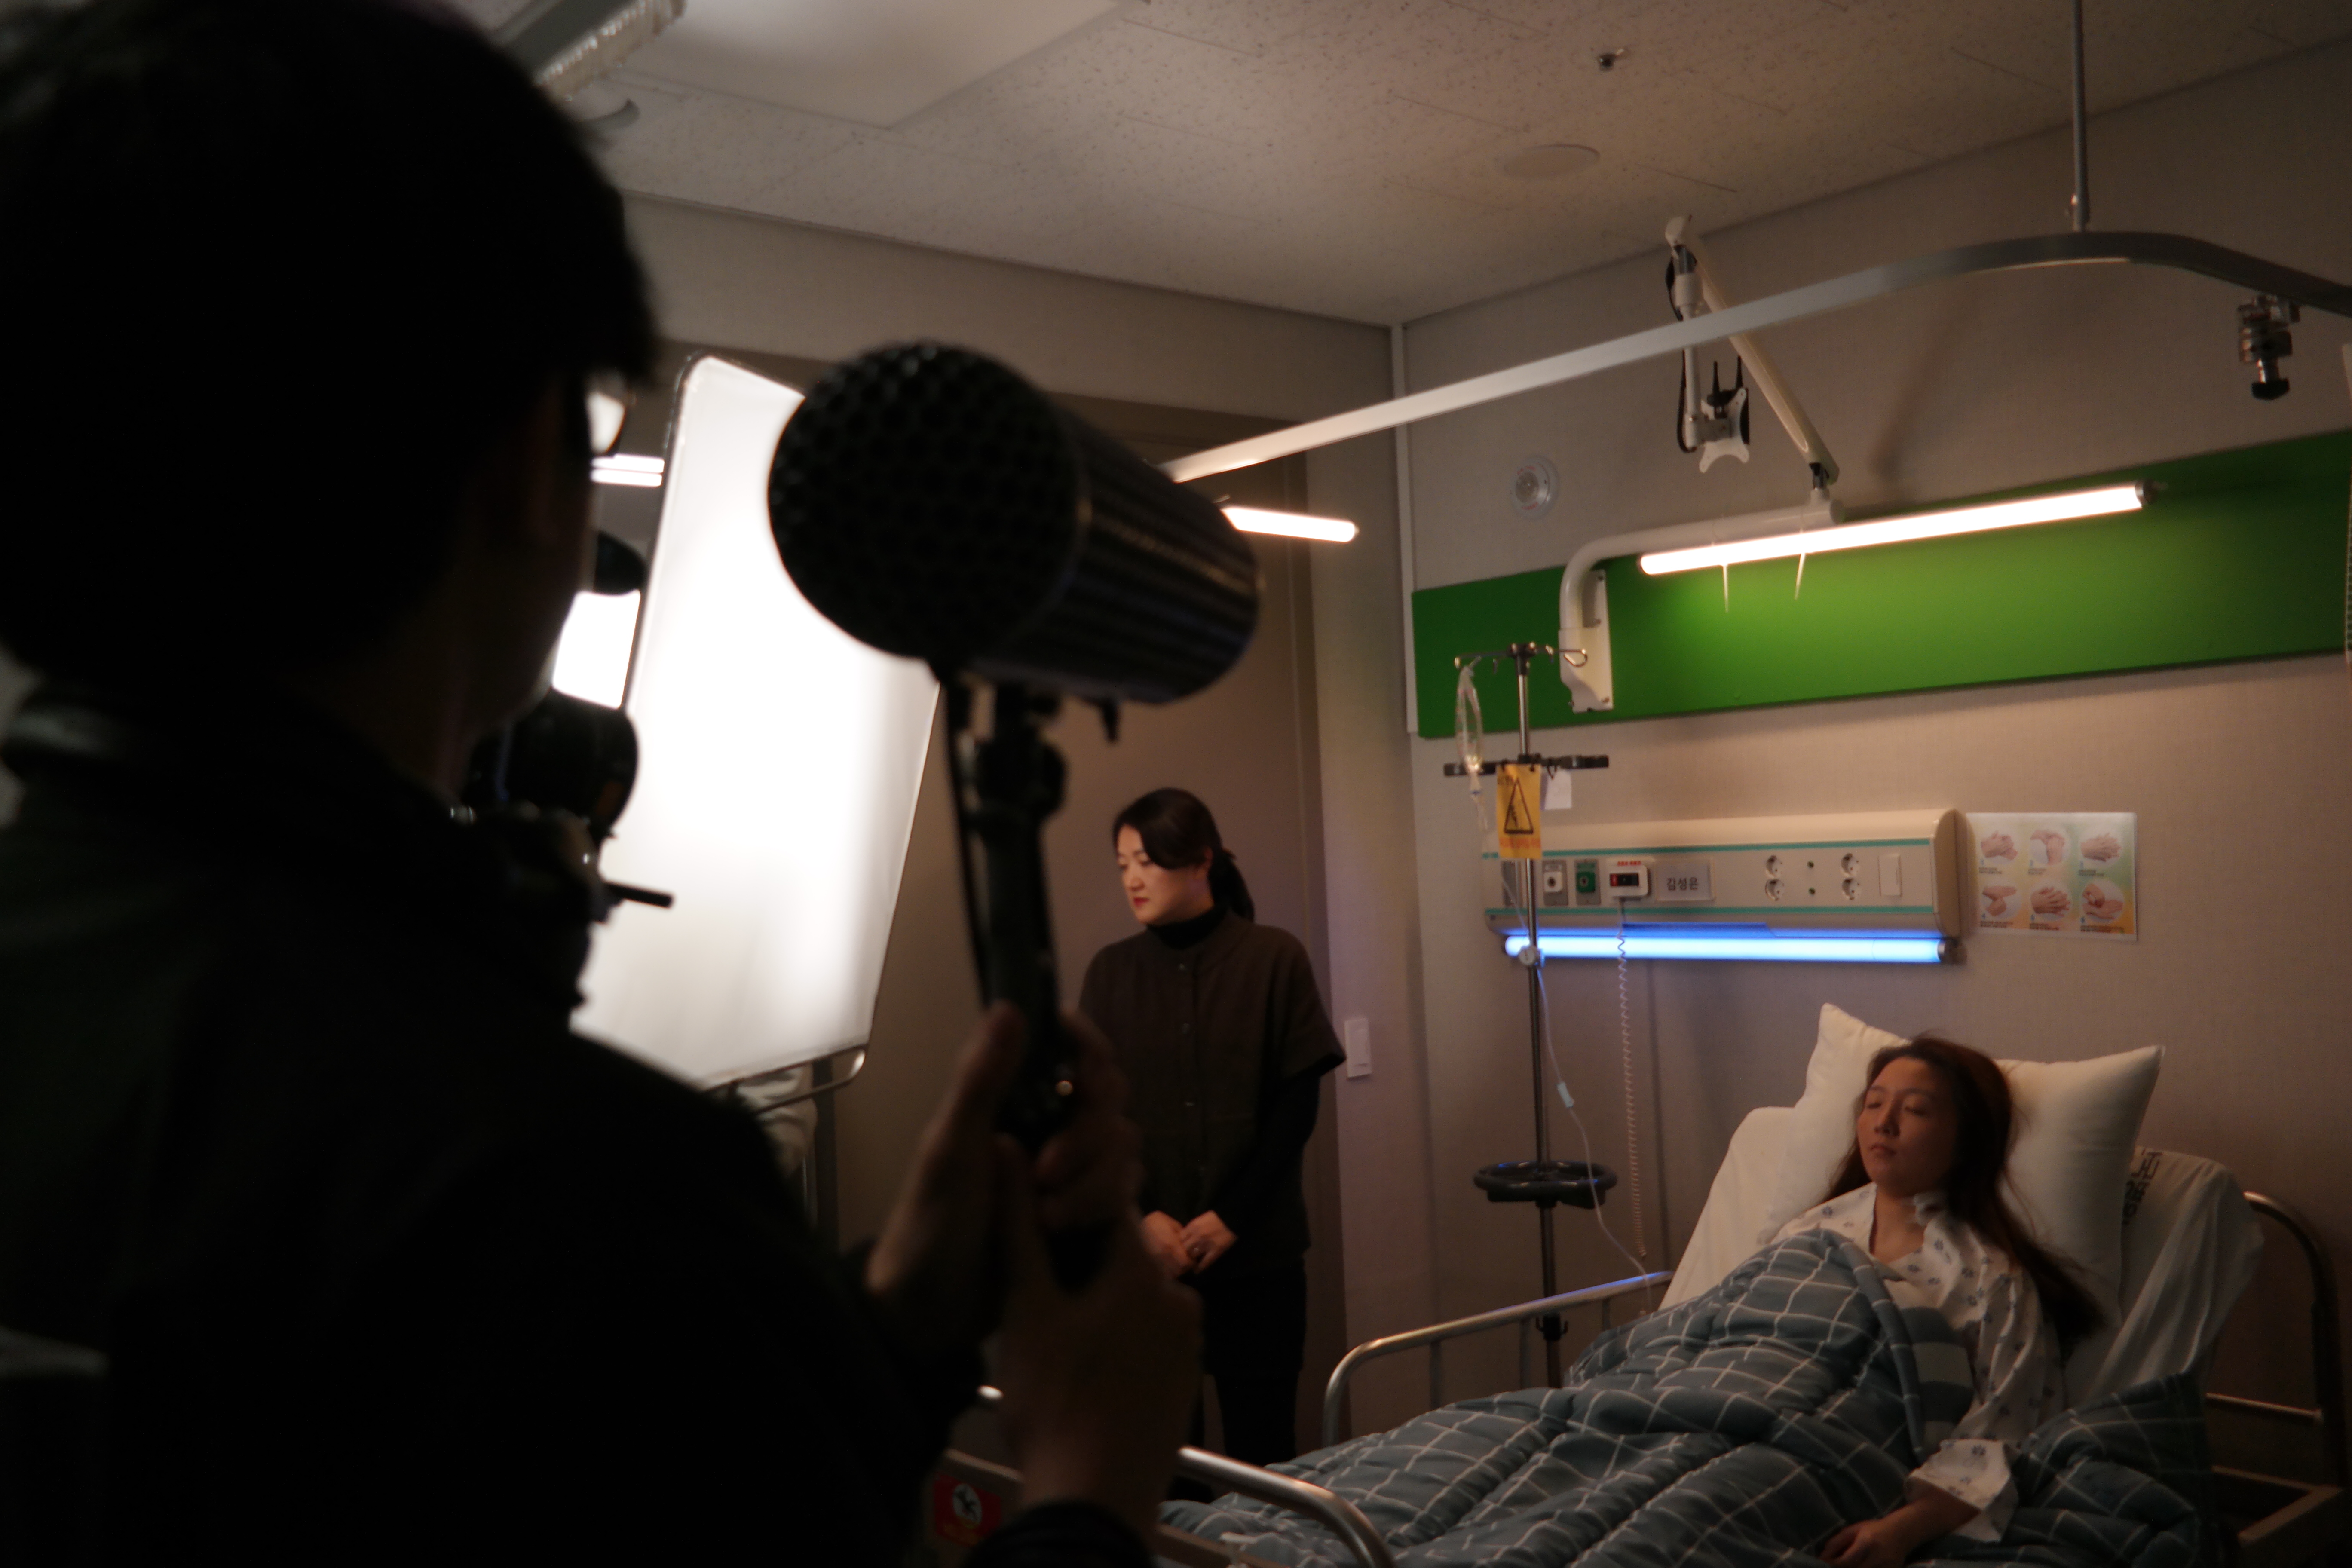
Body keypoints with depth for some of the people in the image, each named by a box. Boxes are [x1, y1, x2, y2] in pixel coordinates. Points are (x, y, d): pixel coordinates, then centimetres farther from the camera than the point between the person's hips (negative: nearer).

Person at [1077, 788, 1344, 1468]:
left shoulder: (1274, 959, -2)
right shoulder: (1111, 971, 4)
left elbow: (1298, 1103, -3)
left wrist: (1231, 1218, -9)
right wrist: (1141, 1216, -9)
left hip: (1257, 1249, -1)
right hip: (1146, 1252, 1)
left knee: (1262, 1440, 4)